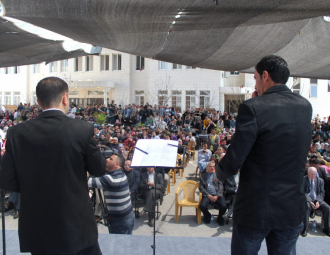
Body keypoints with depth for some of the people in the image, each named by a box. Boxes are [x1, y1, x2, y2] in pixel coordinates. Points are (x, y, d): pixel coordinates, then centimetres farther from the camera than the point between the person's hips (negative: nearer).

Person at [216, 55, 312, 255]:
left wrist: (220, 171, 2)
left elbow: (233, 160, -21)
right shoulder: (305, 106, 0)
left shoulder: (253, 107, -19)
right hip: (293, 209, 5)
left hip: (255, 209, -5)